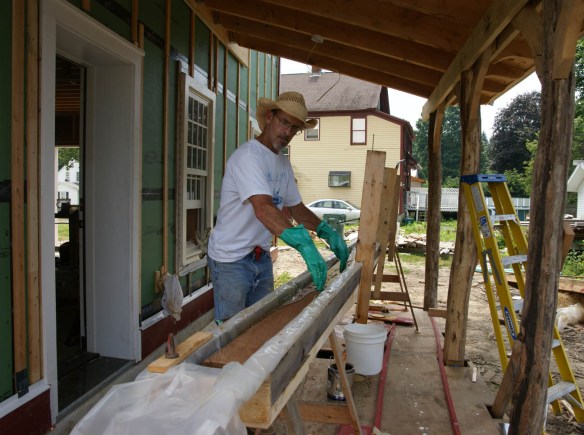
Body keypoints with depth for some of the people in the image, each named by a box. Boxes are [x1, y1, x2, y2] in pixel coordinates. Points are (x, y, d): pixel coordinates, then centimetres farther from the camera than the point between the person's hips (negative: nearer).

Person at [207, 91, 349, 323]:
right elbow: (263, 209, -35)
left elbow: (296, 207, 13)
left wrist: (327, 232, -3)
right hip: (231, 259, -8)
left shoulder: (284, 163, 8)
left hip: (262, 257, 8)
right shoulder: (247, 155, -20)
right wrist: (304, 243, -45)